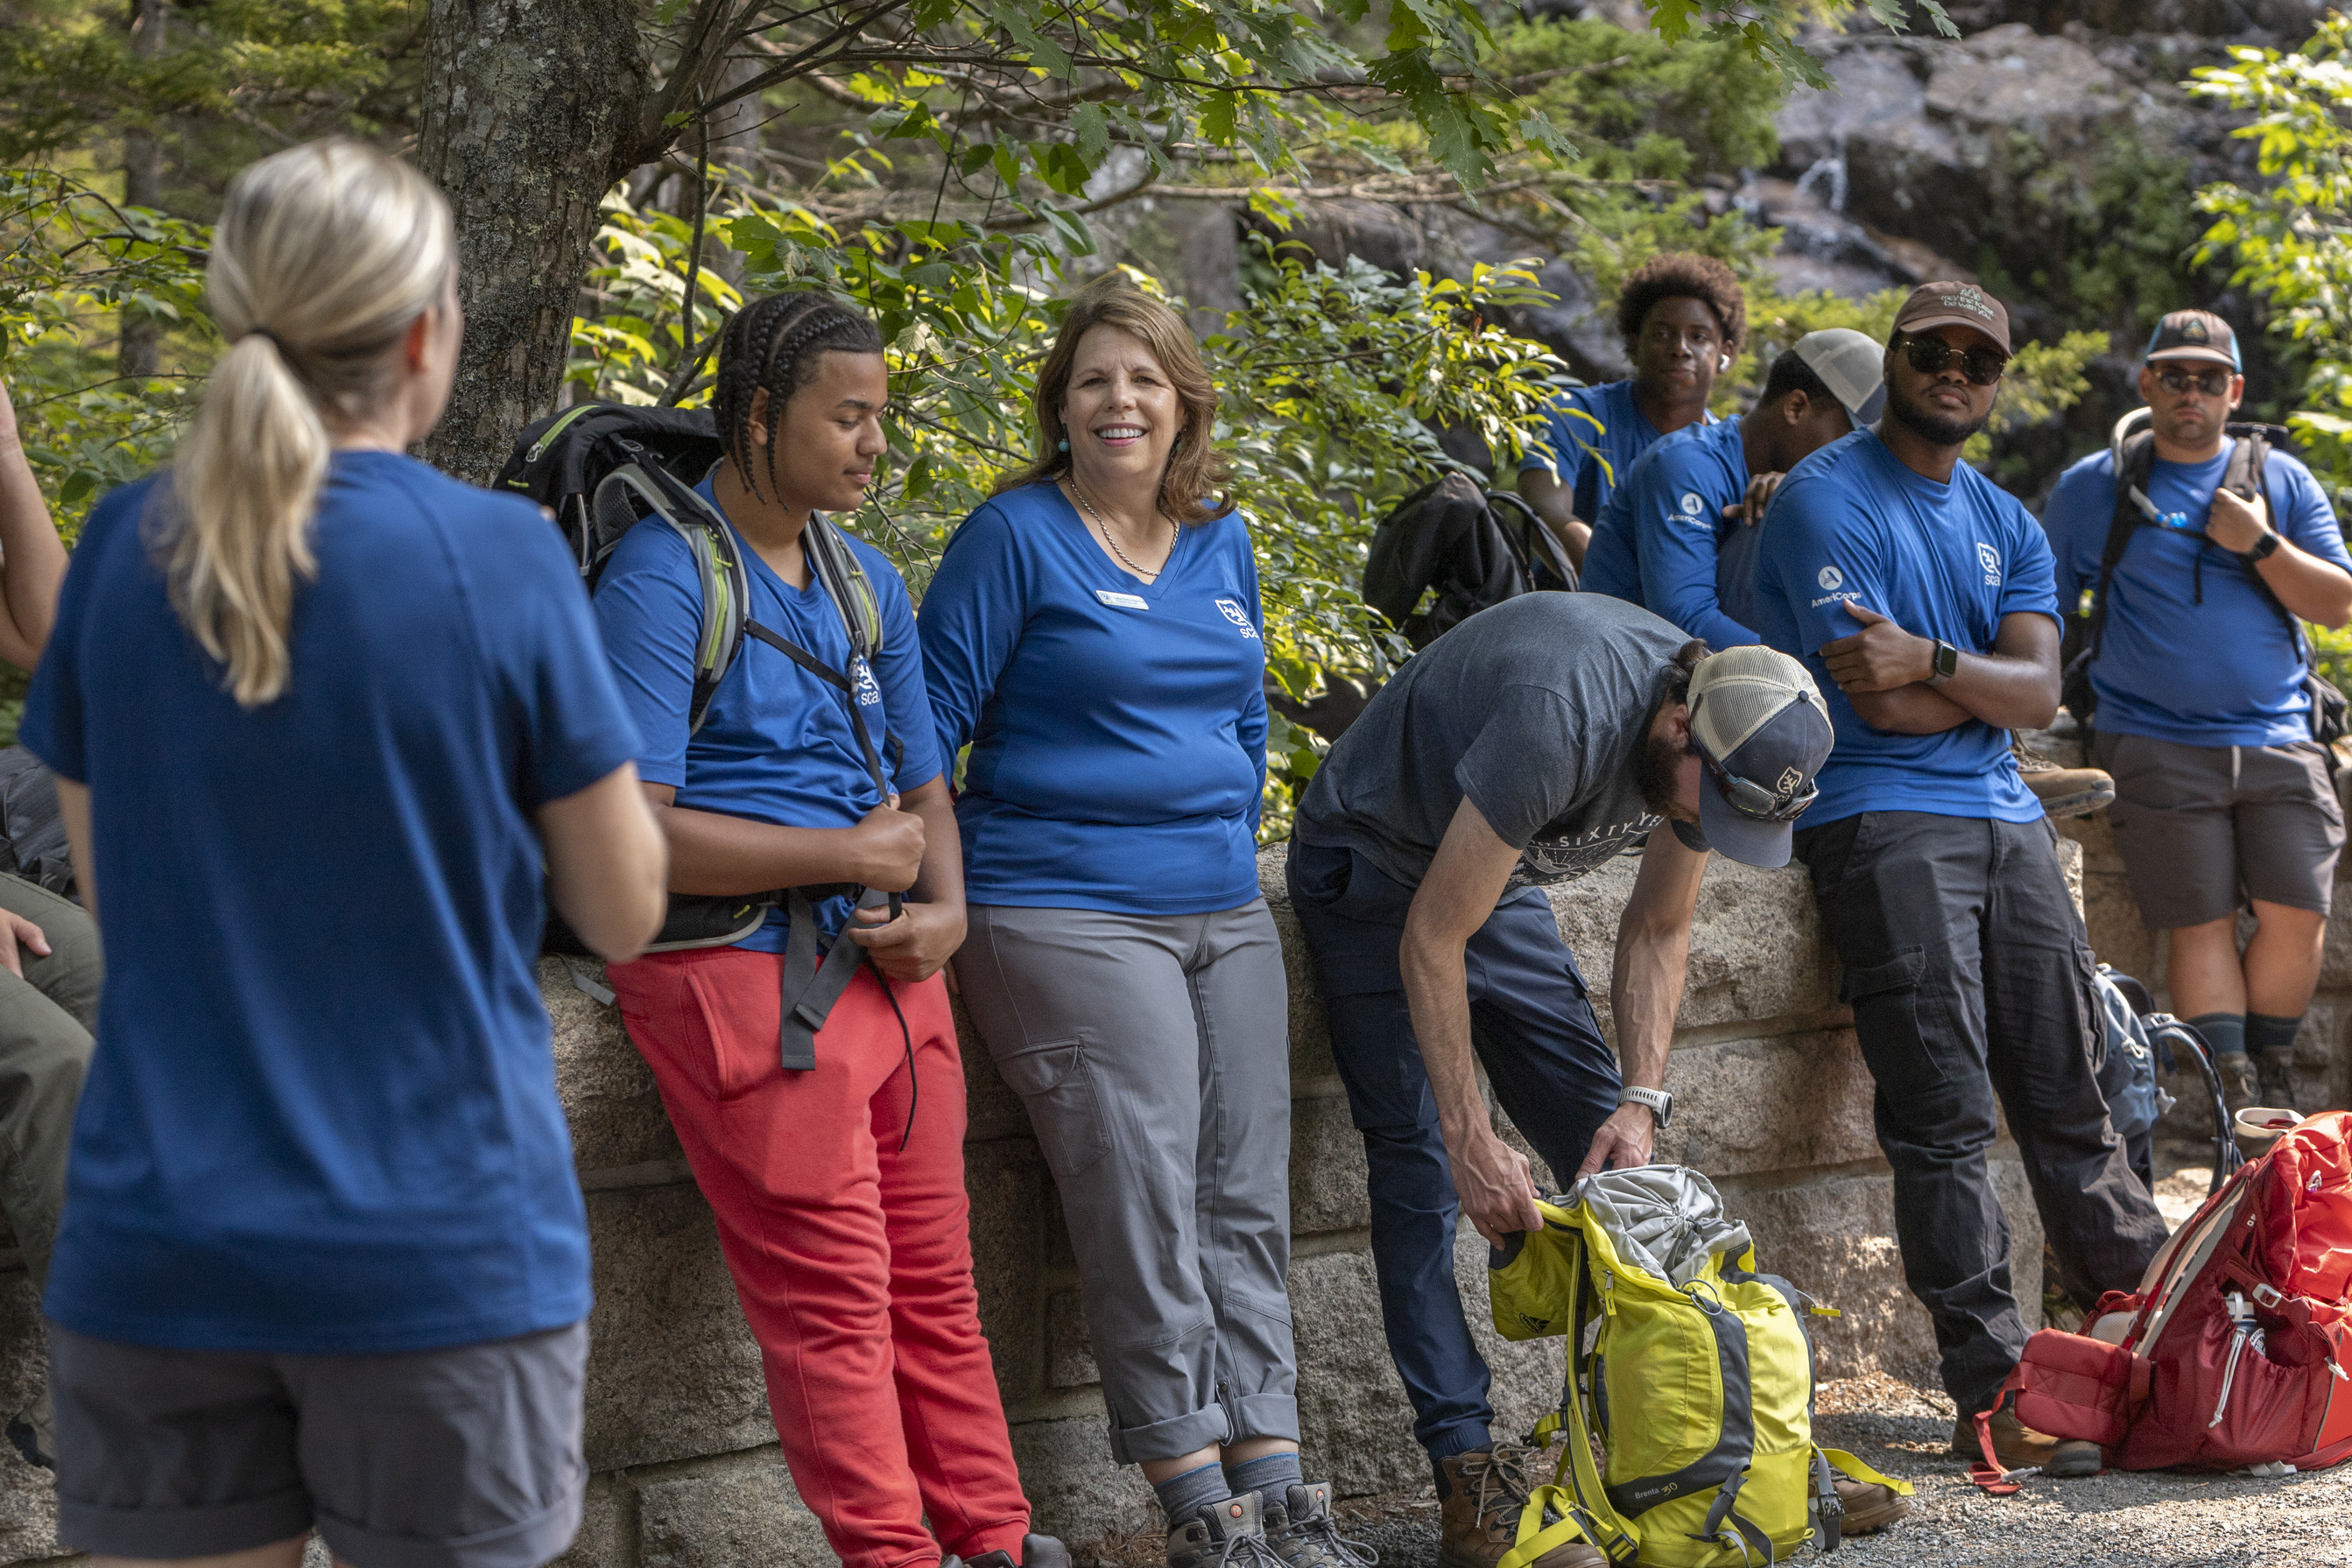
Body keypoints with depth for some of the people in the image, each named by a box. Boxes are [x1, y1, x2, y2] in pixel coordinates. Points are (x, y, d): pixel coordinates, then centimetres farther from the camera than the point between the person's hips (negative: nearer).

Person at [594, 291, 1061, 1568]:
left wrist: (943, 909, -1)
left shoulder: (869, 583, 16)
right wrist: (851, 856, -12)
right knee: (833, 1296, -7)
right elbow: (631, 835, -17)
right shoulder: (662, 578, -10)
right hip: (746, 971, -7)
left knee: (935, 1281, 11)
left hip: (888, 967, 7)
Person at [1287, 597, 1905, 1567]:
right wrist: (1472, 1138, -30)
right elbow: (1430, 942, -32)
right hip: (1377, 875, -7)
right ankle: (1472, 1486, -18)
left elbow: (1656, 932, 0)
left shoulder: (1729, 736, -15)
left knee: (1605, 1152, 2)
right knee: (1420, 1165, -15)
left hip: (1498, 879, 7)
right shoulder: (1562, 718, -39)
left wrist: (1641, 1098, -12)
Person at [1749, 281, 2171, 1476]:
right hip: (1878, 819, -6)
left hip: (2004, 818, 6)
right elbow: (1883, 705, -12)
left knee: (2068, 1098, 7)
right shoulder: (1827, 500, -3)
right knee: (1944, 1115, -12)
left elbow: (2038, 694, 1)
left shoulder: (2007, 525, 18)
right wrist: (1985, 682, 2)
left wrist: (1932, 662, -15)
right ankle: (1993, 1396, -13)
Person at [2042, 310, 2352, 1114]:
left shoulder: (2284, 481, 13)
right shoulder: (2093, 488, 9)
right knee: (2201, 924, -10)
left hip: (2278, 743, 2)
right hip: (2157, 746, -2)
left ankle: (2273, 1077, 7)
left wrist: (2261, 544, -6)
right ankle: (2235, 1100, -7)